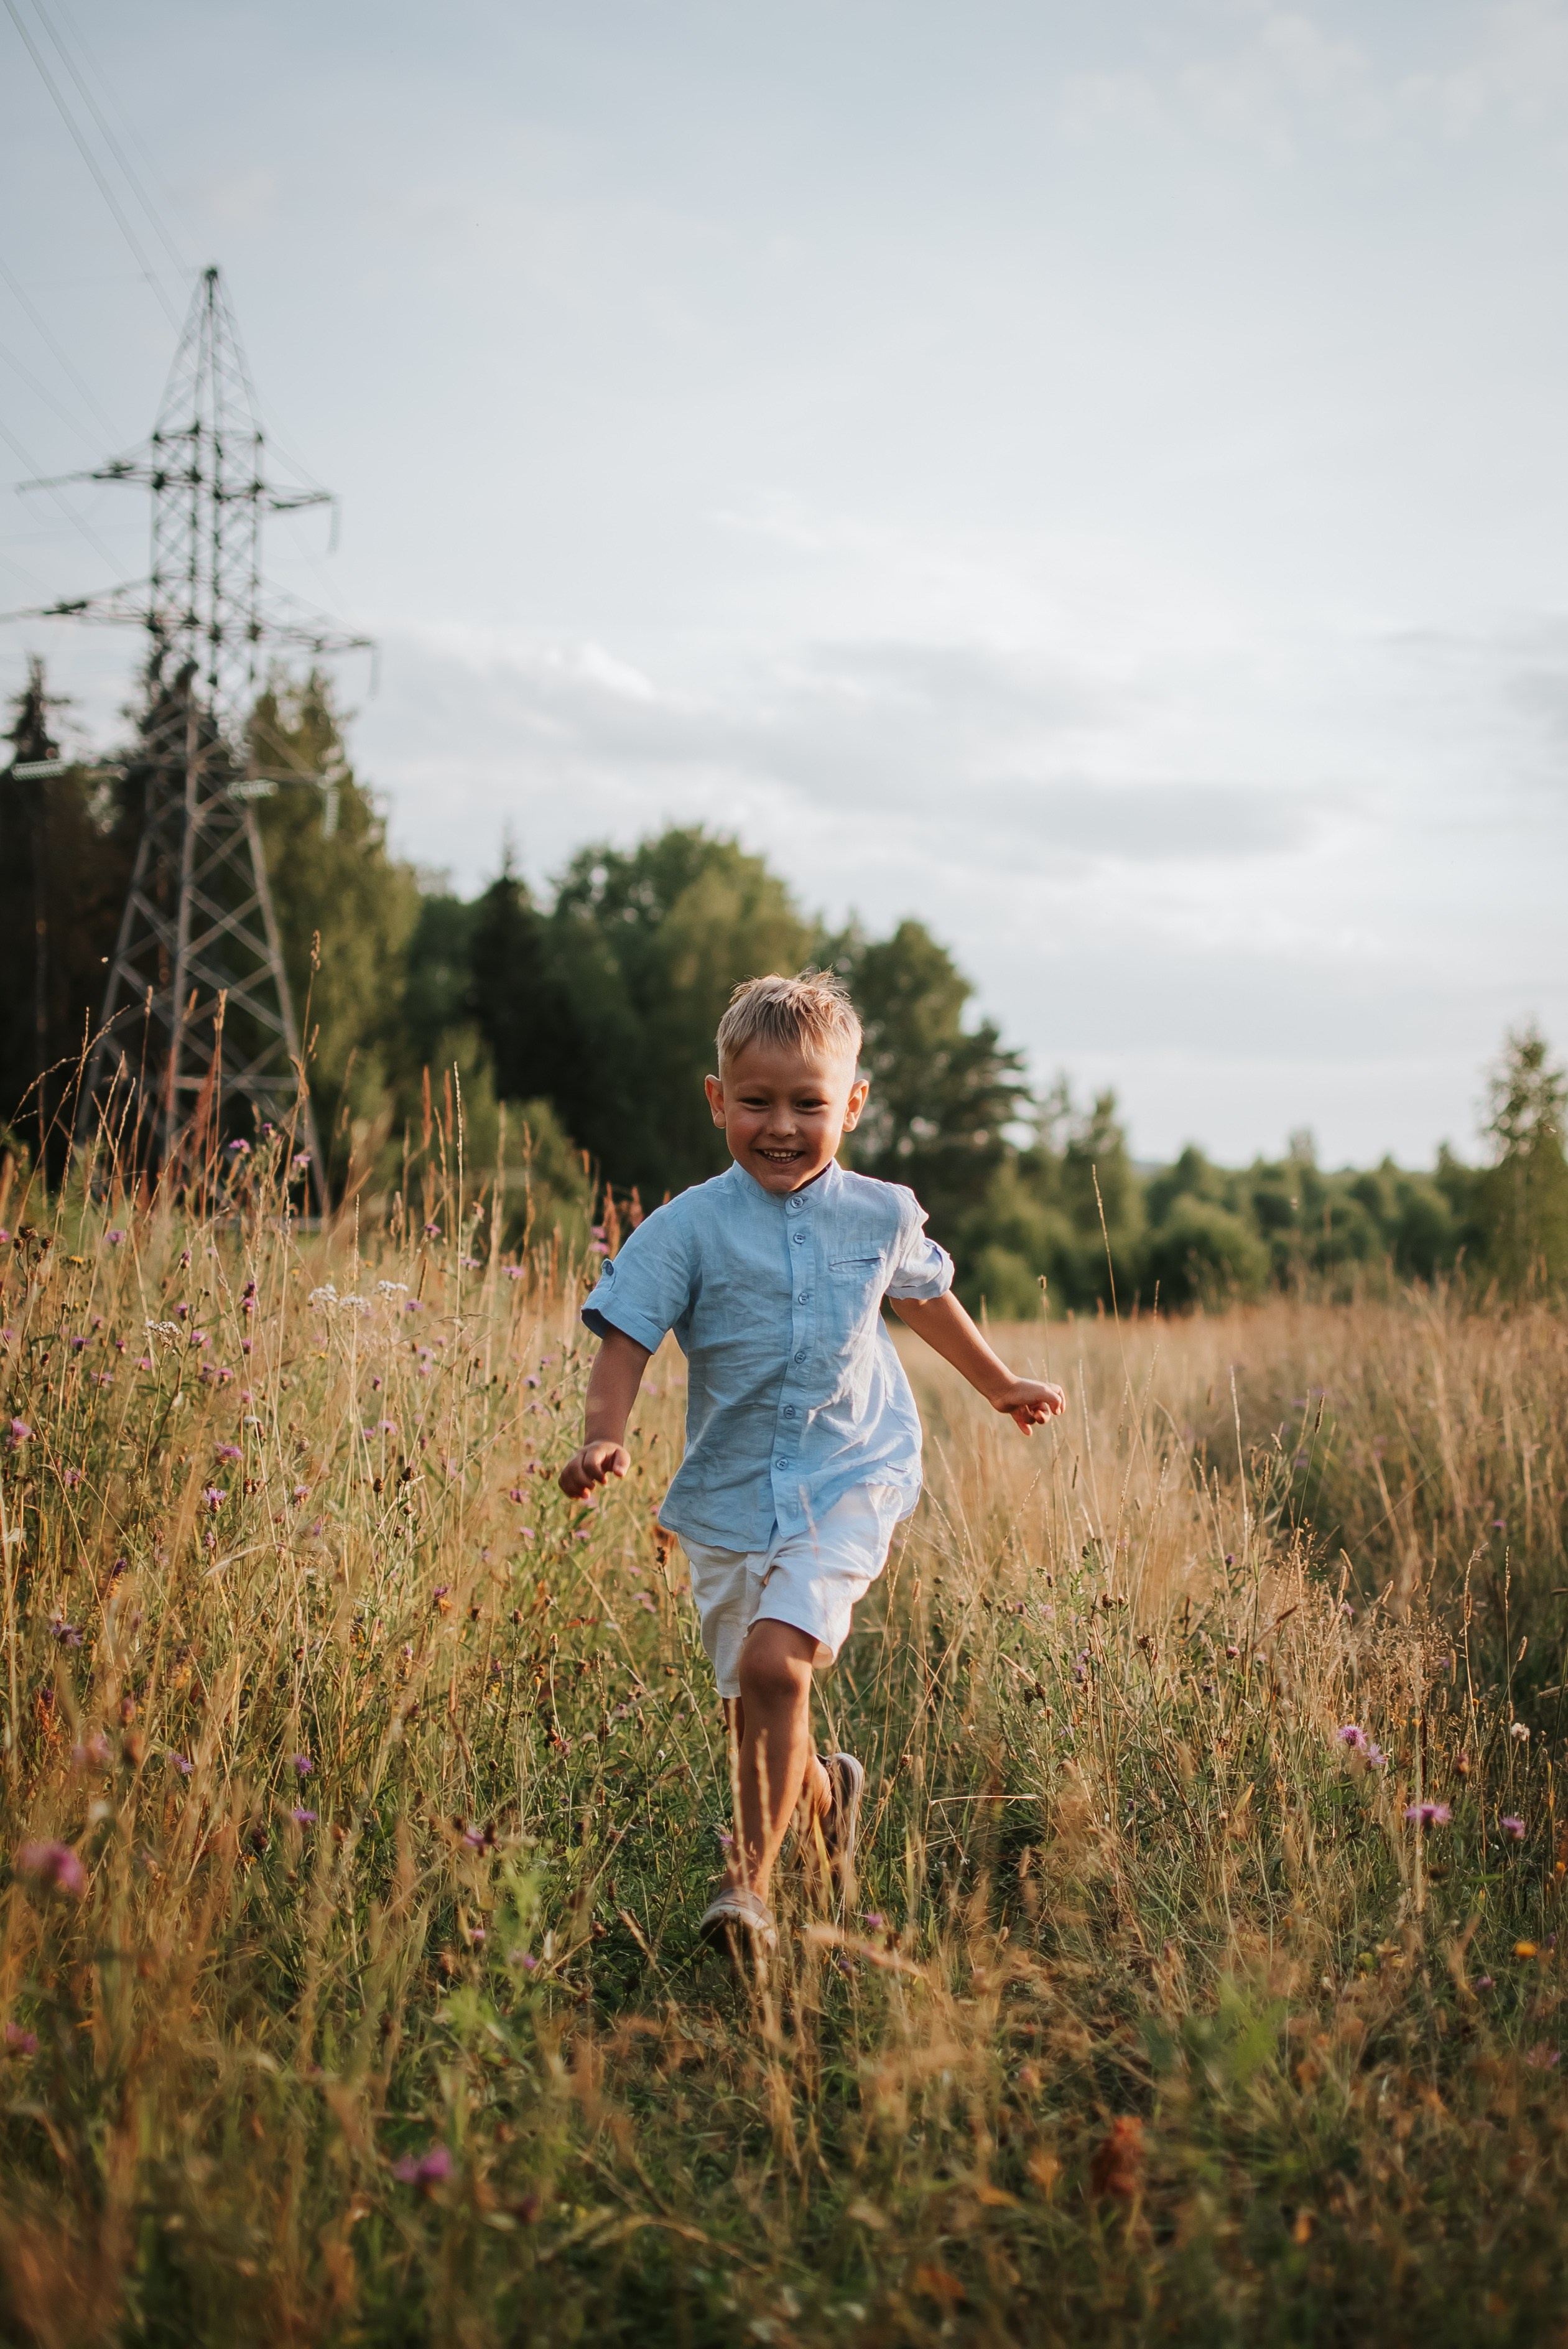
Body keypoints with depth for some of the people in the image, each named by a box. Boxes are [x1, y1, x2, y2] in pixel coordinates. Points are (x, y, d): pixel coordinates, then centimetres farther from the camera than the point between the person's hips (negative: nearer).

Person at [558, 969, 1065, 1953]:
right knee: (755, 1714, 11)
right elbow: (627, 1336, -8)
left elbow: (926, 1299, 21)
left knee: (775, 1661, -22)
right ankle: (825, 1791, 45)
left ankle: (753, 1881, -13)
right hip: (730, 1493, 1)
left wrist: (1001, 1384, 33)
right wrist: (606, 1434, -26)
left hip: (850, 1480, -1)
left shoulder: (881, 1216, 2)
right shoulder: (687, 1229, -6)